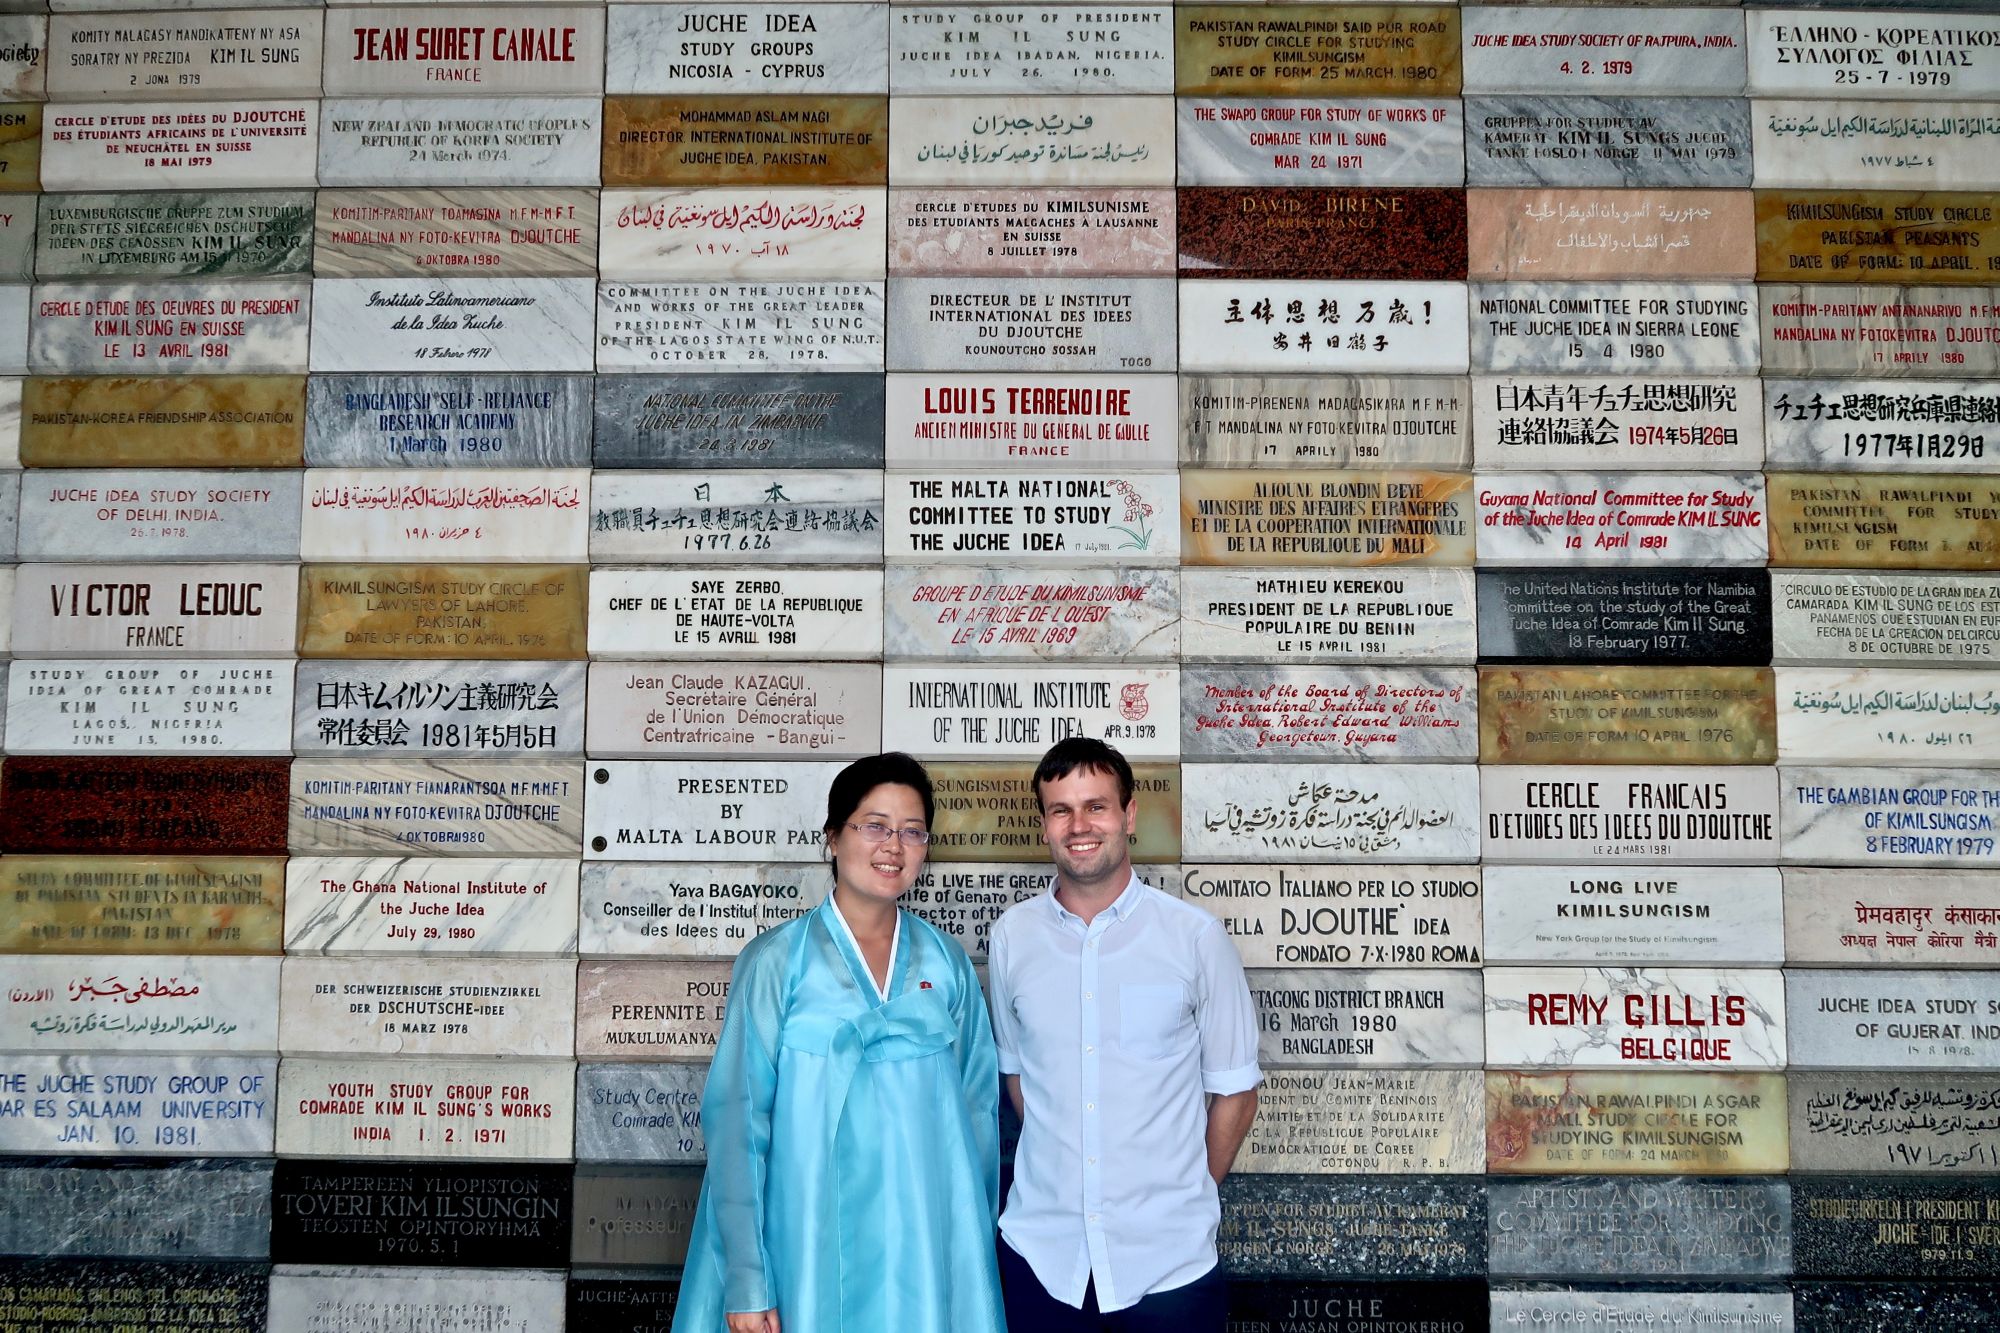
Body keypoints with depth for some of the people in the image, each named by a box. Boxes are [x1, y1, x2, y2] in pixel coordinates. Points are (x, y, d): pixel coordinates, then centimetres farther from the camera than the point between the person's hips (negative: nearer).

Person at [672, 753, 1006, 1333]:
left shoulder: (946, 963, 4)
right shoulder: (775, 960, -6)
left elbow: (977, 1106, 8)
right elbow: (737, 1119, -7)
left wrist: (978, 1243, 7)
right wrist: (744, 1283, -11)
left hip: (927, 1251, 3)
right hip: (813, 1248, -3)